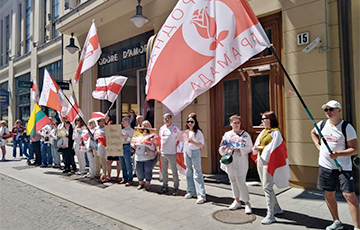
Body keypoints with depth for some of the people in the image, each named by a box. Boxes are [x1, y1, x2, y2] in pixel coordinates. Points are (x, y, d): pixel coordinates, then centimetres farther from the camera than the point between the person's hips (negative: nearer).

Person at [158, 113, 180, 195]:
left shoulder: (175, 128, -4)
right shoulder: (162, 128, 12)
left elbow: (179, 139, 2)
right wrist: (159, 148, 15)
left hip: (171, 153, -5)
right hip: (162, 153, 6)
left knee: (174, 171, 1)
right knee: (164, 171, 13)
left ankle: (176, 188, 12)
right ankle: (165, 187, 25)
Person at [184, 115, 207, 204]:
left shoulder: (198, 132, -7)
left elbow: (201, 144, -15)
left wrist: (192, 142, -27)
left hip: (195, 152, -6)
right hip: (186, 152, 6)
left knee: (197, 174, -8)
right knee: (188, 173, 11)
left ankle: (201, 195, -6)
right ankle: (191, 191, 23)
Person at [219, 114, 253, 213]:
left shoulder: (245, 134, -4)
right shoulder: (227, 134, 9)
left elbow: (249, 148, -8)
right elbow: (222, 148, 14)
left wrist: (238, 149, -21)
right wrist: (223, 148, -9)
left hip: (240, 162, -5)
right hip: (230, 162, 5)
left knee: (241, 183, -6)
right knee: (233, 182, 13)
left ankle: (247, 203, 10)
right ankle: (237, 202, 28)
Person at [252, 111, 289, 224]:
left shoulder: (276, 132, -10)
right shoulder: (263, 131, 13)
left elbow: (273, 148, -18)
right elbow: (256, 145, 11)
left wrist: (261, 148, -12)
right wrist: (256, 148, -9)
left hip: (268, 162, -8)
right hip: (260, 161, 8)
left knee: (267, 187, -9)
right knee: (265, 186, 15)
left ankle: (270, 215, -2)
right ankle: (276, 208, 31)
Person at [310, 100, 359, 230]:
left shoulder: (347, 128, -10)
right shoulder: (322, 124, 3)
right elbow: (313, 133, 25)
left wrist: (338, 154, -25)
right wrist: (318, 145, 10)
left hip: (343, 167, -5)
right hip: (325, 165, 5)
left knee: (349, 195, -9)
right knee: (329, 194, 12)